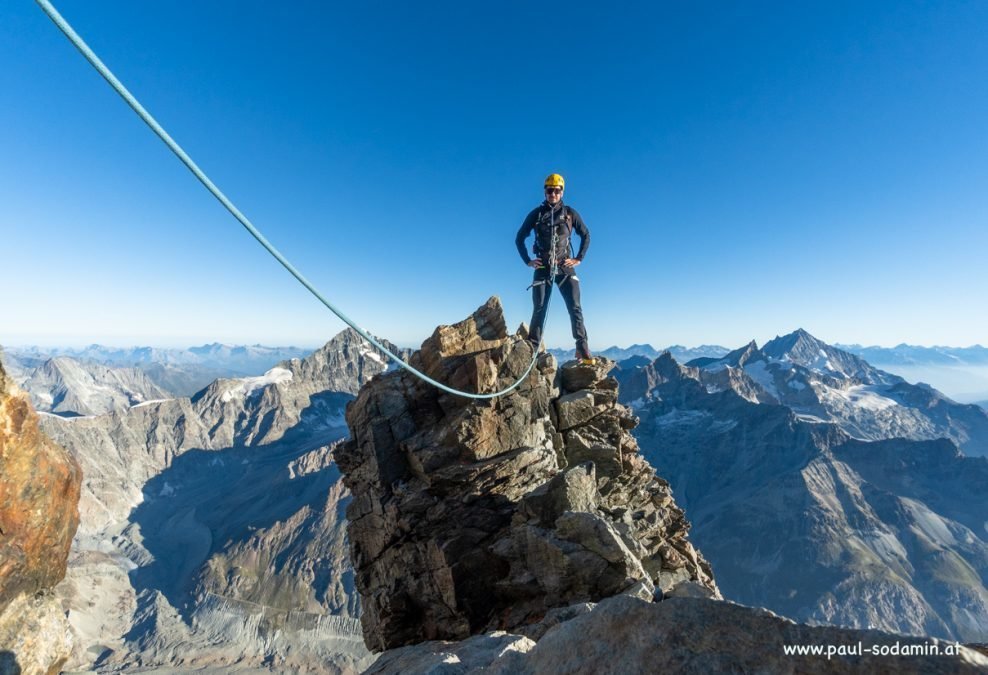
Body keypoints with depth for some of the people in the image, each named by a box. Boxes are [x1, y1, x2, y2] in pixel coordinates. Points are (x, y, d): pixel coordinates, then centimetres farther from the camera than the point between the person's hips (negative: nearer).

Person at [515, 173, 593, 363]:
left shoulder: (570, 213, 7)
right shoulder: (536, 214, 6)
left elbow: (586, 235, 16)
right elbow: (519, 238, 12)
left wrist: (578, 258, 6)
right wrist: (528, 261, 3)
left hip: (565, 267, 1)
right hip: (543, 268, 0)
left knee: (575, 307, -7)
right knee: (539, 310, -3)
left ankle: (582, 349, -5)